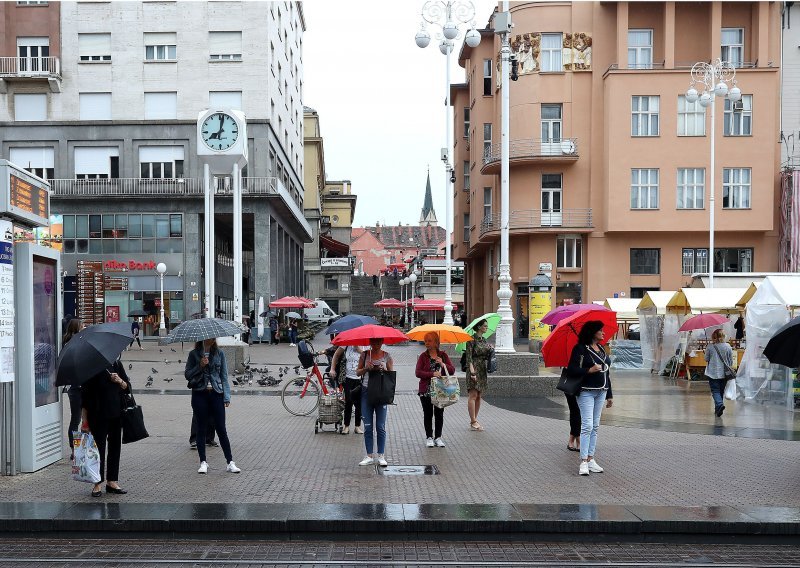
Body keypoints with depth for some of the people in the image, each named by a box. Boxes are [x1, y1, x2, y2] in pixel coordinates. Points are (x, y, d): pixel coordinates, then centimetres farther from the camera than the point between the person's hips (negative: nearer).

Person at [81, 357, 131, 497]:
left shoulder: (117, 364, 8)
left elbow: (127, 388, 12)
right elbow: (84, 393, -4)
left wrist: (120, 381, -11)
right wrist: (85, 420, -7)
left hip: (117, 414, 5)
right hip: (98, 416, -4)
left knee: (115, 447, 9)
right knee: (99, 448, -1)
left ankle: (112, 482, 18)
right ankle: (97, 484, 9)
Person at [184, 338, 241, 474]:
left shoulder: (219, 353, 5)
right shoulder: (194, 354, 2)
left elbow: (224, 376, 5)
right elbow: (187, 375, 3)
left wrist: (227, 397, -2)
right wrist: (200, 366, -13)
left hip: (216, 393, 0)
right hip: (200, 394, 0)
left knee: (221, 428, 0)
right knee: (201, 428, 5)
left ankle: (230, 462, 3)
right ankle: (203, 462, 15)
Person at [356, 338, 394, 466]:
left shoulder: (387, 356, 4)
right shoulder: (364, 355, 7)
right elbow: (357, 372, 9)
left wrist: (384, 369, -15)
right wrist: (365, 368, -11)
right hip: (366, 391, 1)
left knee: (380, 427, 1)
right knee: (368, 427, 3)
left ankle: (381, 456, 9)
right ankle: (369, 456, 11)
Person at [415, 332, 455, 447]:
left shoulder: (443, 355, 4)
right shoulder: (423, 356, -1)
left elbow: (452, 370, 0)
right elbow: (418, 373, -10)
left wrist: (443, 364, -18)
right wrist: (432, 374, -21)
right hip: (426, 391, -1)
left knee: (439, 414, 7)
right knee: (428, 414, 7)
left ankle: (438, 437, 18)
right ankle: (429, 437, 17)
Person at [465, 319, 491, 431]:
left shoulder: (484, 340, 15)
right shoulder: (472, 340, -8)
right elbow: (469, 357, -14)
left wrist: (490, 349, 1)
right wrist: (472, 371, -22)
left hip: (483, 370, 8)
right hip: (474, 368, -8)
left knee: (479, 396, 9)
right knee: (473, 395, -8)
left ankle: (474, 420, 15)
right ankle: (473, 422, -8)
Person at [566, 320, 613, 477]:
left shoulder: (601, 349, 15)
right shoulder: (580, 349, -8)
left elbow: (606, 373, 19)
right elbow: (571, 369, -13)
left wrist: (609, 395, 19)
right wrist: (590, 370, -21)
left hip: (601, 392, 7)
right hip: (586, 392, -7)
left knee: (595, 426, 8)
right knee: (587, 426, -11)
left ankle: (591, 459, 14)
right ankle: (583, 462, -8)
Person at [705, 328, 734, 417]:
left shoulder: (710, 347, -9)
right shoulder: (728, 347, -4)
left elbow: (706, 359, 1)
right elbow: (731, 361, 3)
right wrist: (729, 368, 20)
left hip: (713, 373, -3)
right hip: (724, 373, 3)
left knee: (715, 391, -1)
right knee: (721, 391, 15)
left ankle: (720, 404, -26)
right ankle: (718, 409, 23)